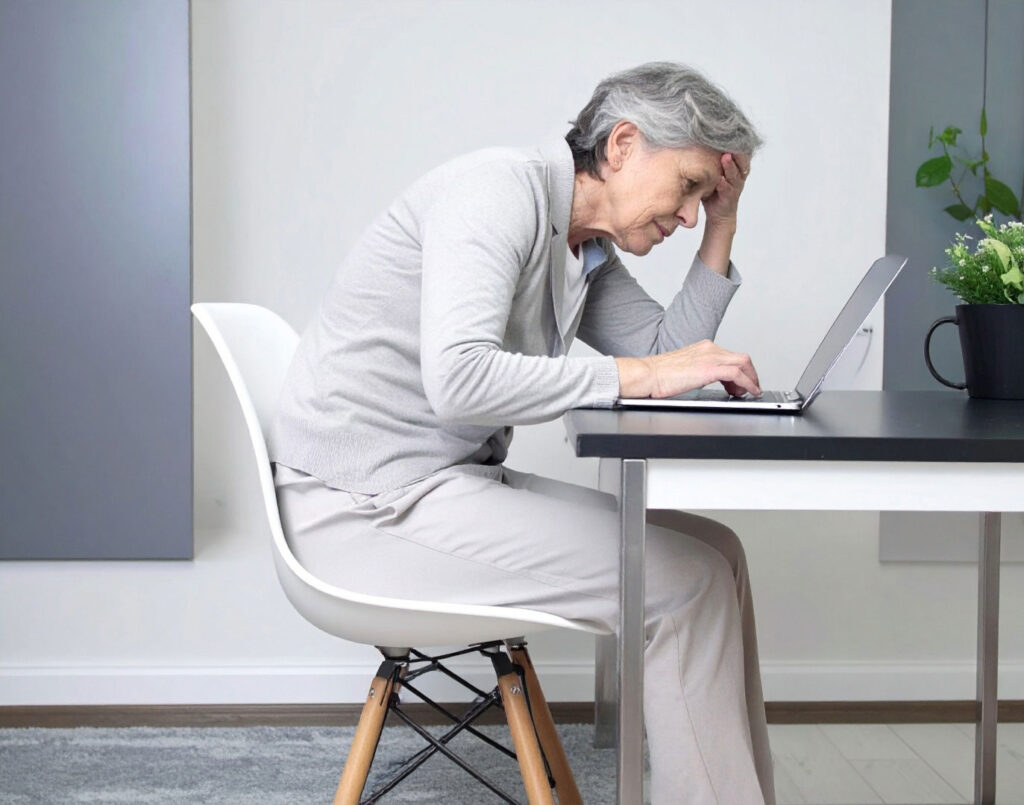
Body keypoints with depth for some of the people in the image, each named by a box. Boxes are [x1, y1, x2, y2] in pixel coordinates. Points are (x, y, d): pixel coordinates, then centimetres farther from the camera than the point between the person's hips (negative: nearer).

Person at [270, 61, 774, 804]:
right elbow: (458, 380, -28)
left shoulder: (590, 253, 14)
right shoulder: (499, 188, -15)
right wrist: (634, 375, -24)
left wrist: (721, 228, 7)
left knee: (713, 550, 4)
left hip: (456, 480, 10)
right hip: (368, 503, -10)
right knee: (683, 582, -15)